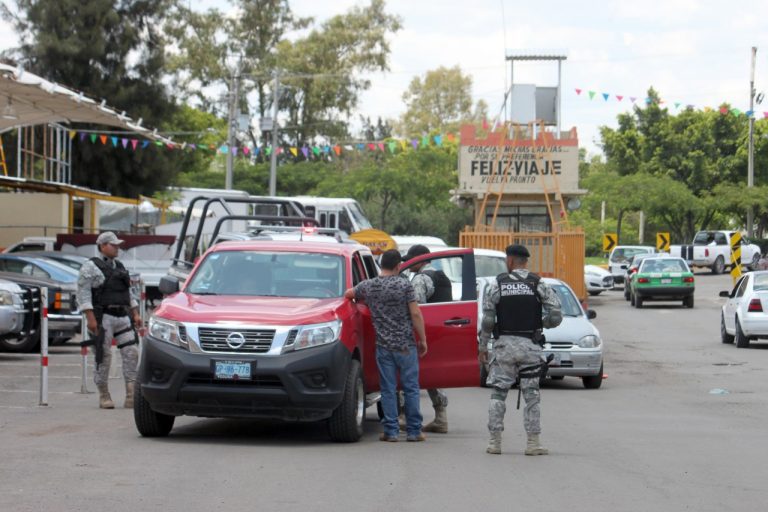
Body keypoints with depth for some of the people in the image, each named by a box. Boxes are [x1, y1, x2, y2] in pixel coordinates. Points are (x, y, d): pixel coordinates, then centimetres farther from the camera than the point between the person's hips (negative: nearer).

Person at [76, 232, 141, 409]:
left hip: (123, 317, 6)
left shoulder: (119, 266, 19)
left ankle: (131, 395, -6)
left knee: (131, 352, -5)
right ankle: (104, 396, 7)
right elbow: (83, 293, -10)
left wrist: (135, 314, 14)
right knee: (104, 356, -3)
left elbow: (129, 292, 24)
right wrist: (90, 318, -18)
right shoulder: (90, 267, -3)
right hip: (102, 318, -6)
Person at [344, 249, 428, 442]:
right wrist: (423, 340, 0)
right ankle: (413, 431, 6)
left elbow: (347, 294, 22)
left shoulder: (367, 286, 3)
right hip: (406, 346, -2)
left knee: (388, 389, 7)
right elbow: (415, 314, -8)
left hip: (383, 346, 2)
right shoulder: (404, 285, -7)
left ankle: (390, 431, 6)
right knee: (411, 388, 5)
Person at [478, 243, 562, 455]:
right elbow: (556, 316, -5)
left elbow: (487, 319, -4)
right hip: (530, 346, 1)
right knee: (531, 394, 6)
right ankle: (533, 442, 3)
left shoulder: (496, 284, -3)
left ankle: (495, 441, 3)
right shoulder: (538, 284, -1)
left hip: (504, 344, 0)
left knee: (498, 393, 7)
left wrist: (482, 346, 5)